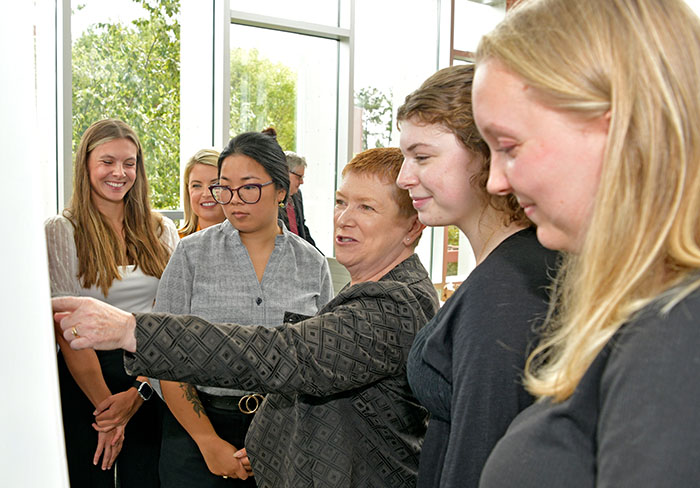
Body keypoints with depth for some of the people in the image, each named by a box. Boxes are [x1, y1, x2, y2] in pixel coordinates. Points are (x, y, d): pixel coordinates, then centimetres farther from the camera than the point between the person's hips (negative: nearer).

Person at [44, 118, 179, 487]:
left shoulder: (161, 231, 5)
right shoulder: (61, 231, -5)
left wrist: (138, 392, -11)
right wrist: (105, 406, -13)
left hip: (153, 379, 3)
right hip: (85, 379, -2)